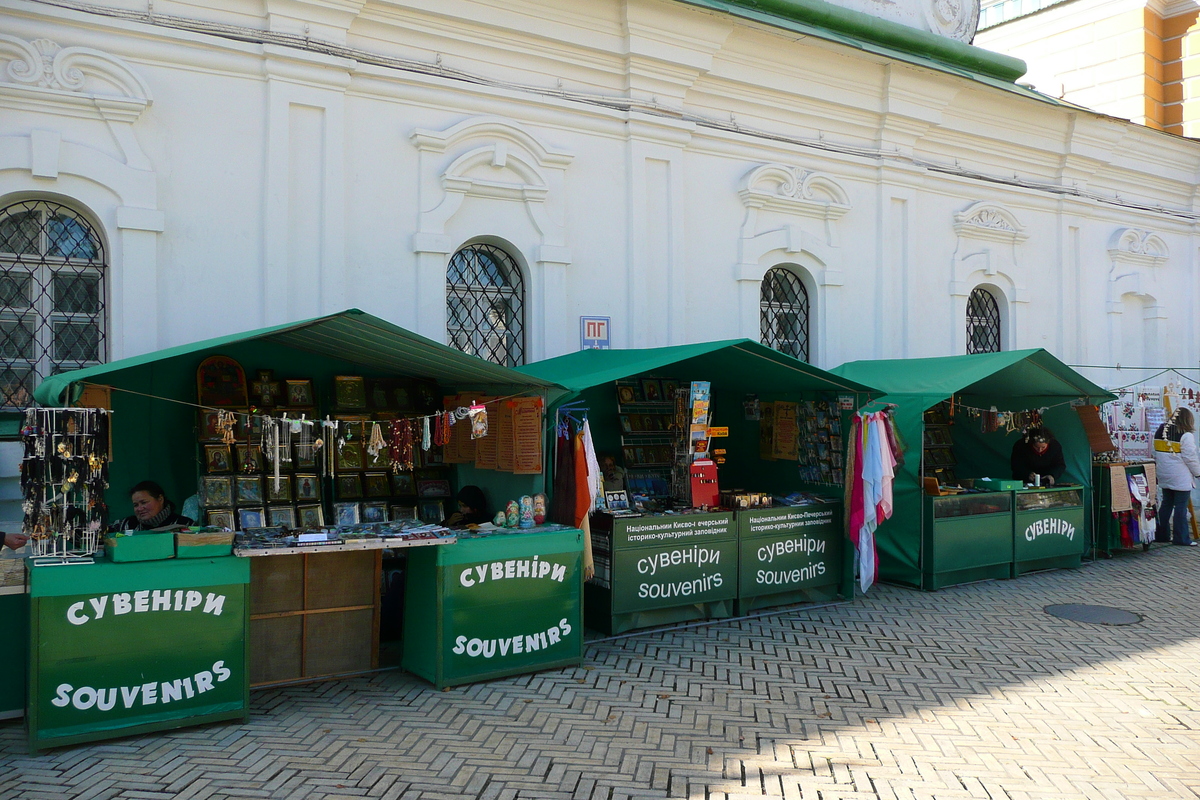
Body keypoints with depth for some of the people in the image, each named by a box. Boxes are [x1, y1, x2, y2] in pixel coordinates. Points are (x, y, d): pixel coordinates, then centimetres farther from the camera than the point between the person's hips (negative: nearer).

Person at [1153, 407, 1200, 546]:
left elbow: (1156, 454, 14)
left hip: (1164, 477, 7)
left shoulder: (1160, 431, 7)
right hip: (1181, 478, -7)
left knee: (1166, 504, 14)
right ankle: (1180, 538, 1)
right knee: (1181, 507, -2)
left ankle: (1162, 534, 19)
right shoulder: (1186, 435, -14)